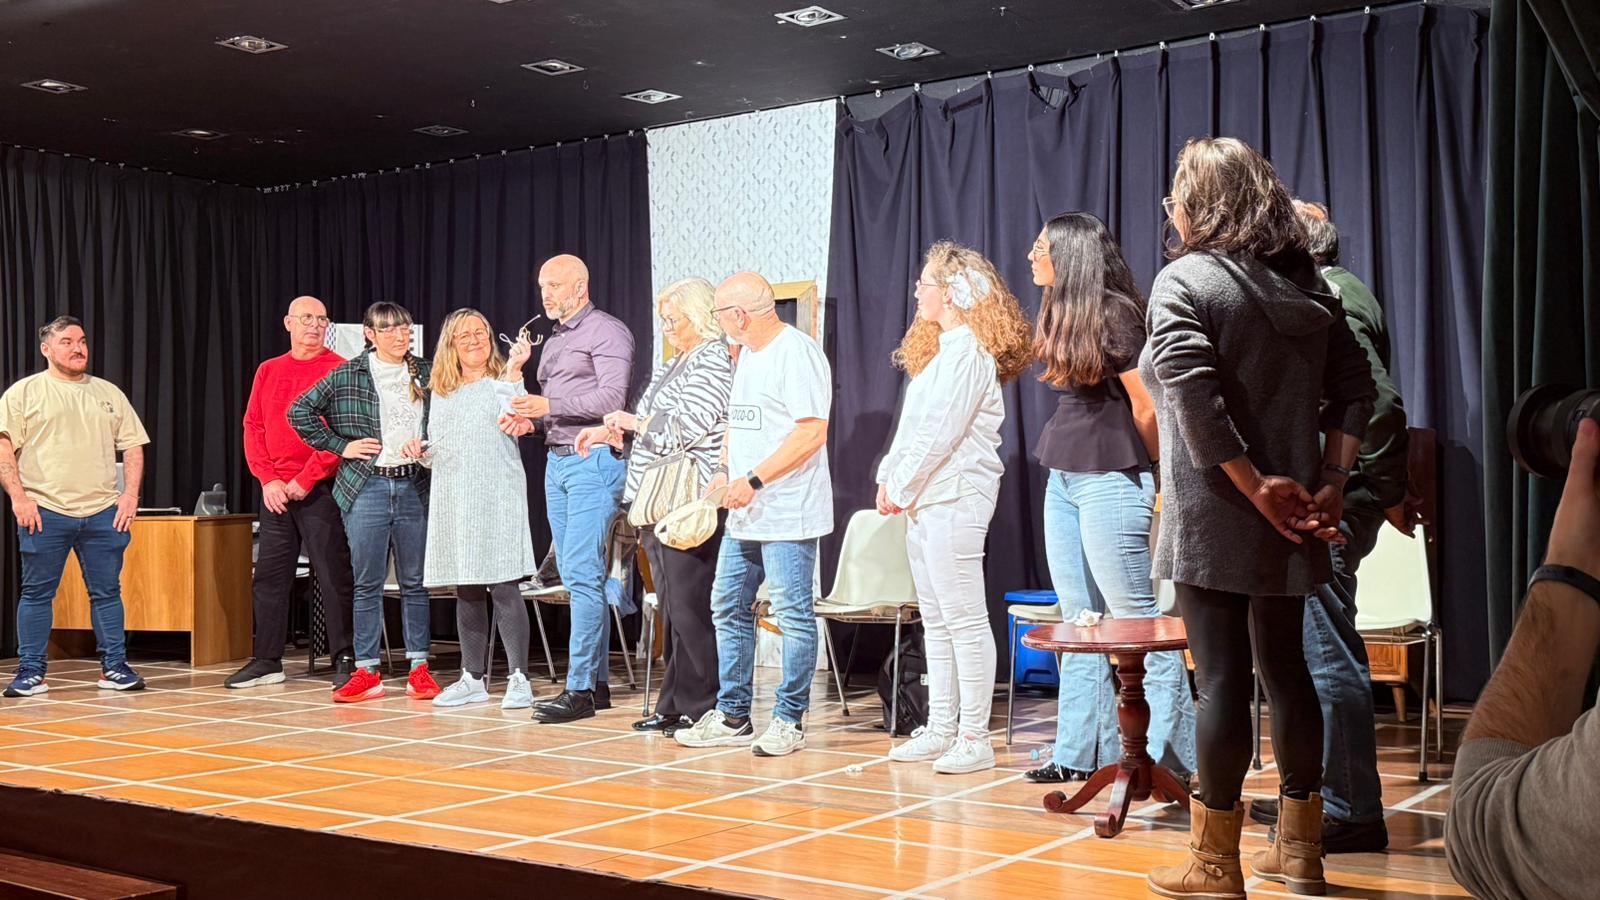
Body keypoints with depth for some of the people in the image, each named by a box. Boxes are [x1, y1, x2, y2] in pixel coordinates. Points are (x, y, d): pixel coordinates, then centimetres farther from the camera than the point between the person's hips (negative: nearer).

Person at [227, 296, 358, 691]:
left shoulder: (339, 370, -3)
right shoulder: (268, 371, 13)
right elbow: (252, 427, 10)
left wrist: (306, 479, -13)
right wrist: (268, 479, -3)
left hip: (320, 490, -5)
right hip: (275, 491, 5)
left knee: (334, 576, -3)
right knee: (269, 577, 9)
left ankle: (345, 660, 3)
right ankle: (267, 661, 18)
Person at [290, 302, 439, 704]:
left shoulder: (426, 374, 8)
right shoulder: (348, 375, 2)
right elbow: (300, 411, 4)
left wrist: (426, 446, -5)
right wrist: (340, 446, 0)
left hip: (414, 487, 2)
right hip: (367, 489, -1)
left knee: (414, 581, 6)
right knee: (367, 584, 2)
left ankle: (419, 667, 13)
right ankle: (366, 671, 8)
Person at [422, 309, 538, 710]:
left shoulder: (501, 382, 2)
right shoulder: (440, 391, 18)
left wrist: (514, 371, -26)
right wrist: (421, 452, 4)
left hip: (496, 495, -5)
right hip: (452, 500, 5)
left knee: (502, 586, -9)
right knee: (466, 590, 8)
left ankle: (518, 679, -6)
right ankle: (473, 677, 15)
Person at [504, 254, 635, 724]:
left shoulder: (606, 331, -5)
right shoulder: (553, 341, 23)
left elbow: (612, 397, -16)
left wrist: (549, 406, -18)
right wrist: (530, 417, 4)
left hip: (594, 460, -9)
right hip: (557, 460, 9)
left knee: (582, 573, -13)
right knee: (575, 575, 8)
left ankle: (580, 688, -11)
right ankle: (597, 681, 14)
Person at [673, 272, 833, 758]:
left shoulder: (796, 352, -13)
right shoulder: (746, 354, 17)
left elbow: (812, 431, -20)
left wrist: (755, 479, -21)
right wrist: (725, 471, 8)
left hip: (787, 514, -10)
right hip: (745, 514, 10)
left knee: (793, 616, -2)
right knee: (728, 609, 12)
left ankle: (789, 720, 7)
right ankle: (732, 716, 21)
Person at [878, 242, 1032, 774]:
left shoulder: (968, 352, -12)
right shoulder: (940, 349, 20)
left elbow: (940, 433, -17)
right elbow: (912, 427, 19)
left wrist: (901, 488, -10)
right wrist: (889, 479, 9)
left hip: (954, 497, -10)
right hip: (923, 499, 10)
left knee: (964, 620, -6)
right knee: (936, 621, 12)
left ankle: (974, 739, -2)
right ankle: (940, 731, 19)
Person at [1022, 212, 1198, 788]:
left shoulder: (1113, 312, -12)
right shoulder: (1062, 315, 13)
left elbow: (1146, 407, -10)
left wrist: (1148, 471, 3)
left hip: (1109, 482, -9)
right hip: (1063, 481, 9)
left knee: (1135, 620, -5)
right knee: (1080, 622, 10)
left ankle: (1168, 756, 2)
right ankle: (1080, 753, 16)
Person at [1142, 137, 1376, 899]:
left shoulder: (1185, 280, -8)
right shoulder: (1307, 282, 11)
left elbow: (1193, 397, -23)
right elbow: (1355, 390, 9)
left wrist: (1256, 487, -17)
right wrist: (1329, 485, 4)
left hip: (1213, 519, -6)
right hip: (1290, 518, 6)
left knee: (1222, 678, -2)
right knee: (1285, 669, 15)